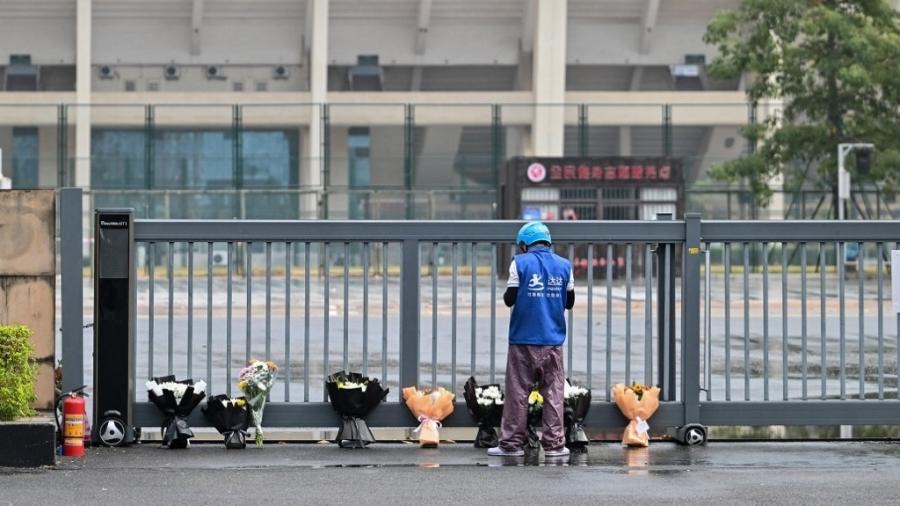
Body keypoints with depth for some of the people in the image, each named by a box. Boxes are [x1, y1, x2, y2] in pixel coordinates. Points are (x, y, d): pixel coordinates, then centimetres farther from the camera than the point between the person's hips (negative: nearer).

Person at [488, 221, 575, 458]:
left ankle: (512, 443, 3)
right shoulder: (564, 265, 5)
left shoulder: (520, 263, -5)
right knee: (554, 393, 6)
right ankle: (554, 443, 4)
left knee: (517, 393, 3)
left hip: (523, 340, -2)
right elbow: (569, 302, 10)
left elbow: (509, 299, -6)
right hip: (553, 340, 2)